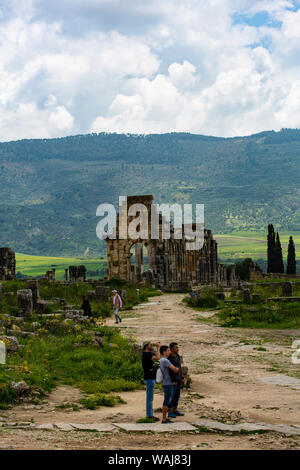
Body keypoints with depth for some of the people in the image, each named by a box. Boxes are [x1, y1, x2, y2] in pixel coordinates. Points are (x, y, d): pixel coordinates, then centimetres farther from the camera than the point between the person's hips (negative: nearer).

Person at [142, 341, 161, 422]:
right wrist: (158, 348, -19)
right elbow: (157, 358, -29)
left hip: (151, 378, 10)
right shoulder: (146, 354, -16)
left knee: (150, 398, 13)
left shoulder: (148, 354, 15)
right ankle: (149, 416, -3)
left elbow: (158, 356, 23)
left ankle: (150, 415, 17)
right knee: (149, 398, -6)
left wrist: (159, 348, 12)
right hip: (149, 379, -10)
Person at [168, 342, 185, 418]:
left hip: (178, 379, 8)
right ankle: (170, 412, 3)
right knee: (171, 396, -4)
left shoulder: (178, 356, 8)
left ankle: (175, 411, 21)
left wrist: (182, 378, 12)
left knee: (177, 395, 12)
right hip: (172, 379, -8)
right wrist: (172, 381, -22)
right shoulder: (168, 358, -18)